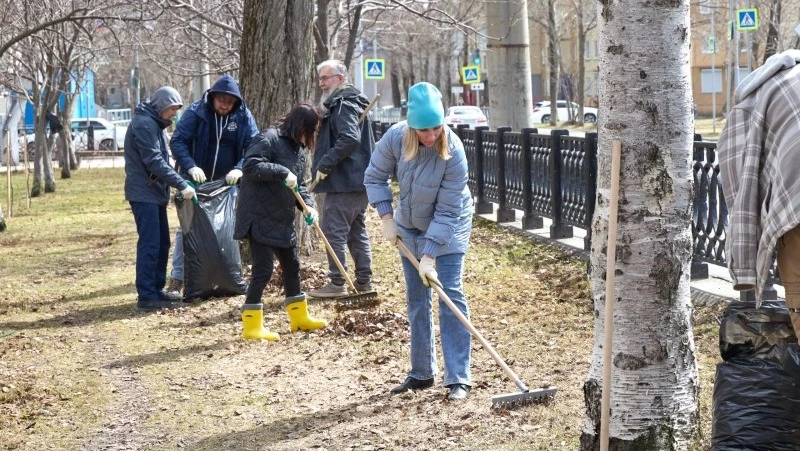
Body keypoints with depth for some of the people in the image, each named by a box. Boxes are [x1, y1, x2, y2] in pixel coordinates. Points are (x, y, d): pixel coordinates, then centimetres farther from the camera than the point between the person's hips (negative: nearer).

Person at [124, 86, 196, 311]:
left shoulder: (154, 123, 17)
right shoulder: (144, 124, -15)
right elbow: (154, 161, -22)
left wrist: (176, 185, 11)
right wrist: (182, 185, -24)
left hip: (155, 192, 10)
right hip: (144, 193, -10)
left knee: (162, 242, 13)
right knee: (149, 244, -11)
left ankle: (157, 289, 20)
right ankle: (146, 297, -11)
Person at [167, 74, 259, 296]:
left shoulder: (244, 116, -5)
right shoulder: (196, 111, -12)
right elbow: (177, 141, -14)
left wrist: (240, 169, -26)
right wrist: (191, 166, -30)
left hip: (227, 183, 2)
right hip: (195, 182, -2)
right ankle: (177, 279, 3)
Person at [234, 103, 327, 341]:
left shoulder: (298, 148, 14)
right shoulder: (269, 139, -14)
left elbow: (299, 184, 18)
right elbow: (250, 166, -25)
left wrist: (308, 205, 1)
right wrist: (282, 172, -28)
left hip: (282, 219, 10)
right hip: (260, 217, -10)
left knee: (292, 266, 18)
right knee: (263, 269, -9)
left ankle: (299, 317, 33)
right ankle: (252, 326, -3)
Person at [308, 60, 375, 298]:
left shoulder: (343, 105, -14)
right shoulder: (350, 102, 19)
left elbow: (349, 138, -28)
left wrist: (324, 164, -24)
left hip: (343, 181, -11)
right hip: (359, 180, 11)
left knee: (334, 230, -6)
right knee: (357, 231, 15)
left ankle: (337, 283, -5)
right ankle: (364, 281, 19)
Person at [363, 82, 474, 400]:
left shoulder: (453, 153, -31)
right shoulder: (396, 138, -22)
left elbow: (447, 213, -28)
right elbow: (375, 177, -6)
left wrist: (429, 256, -28)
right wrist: (387, 219, -12)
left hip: (448, 229, -4)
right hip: (410, 226, 5)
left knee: (450, 295, -12)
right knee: (416, 301, 10)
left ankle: (459, 379, -10)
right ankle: (421, 374, 21)